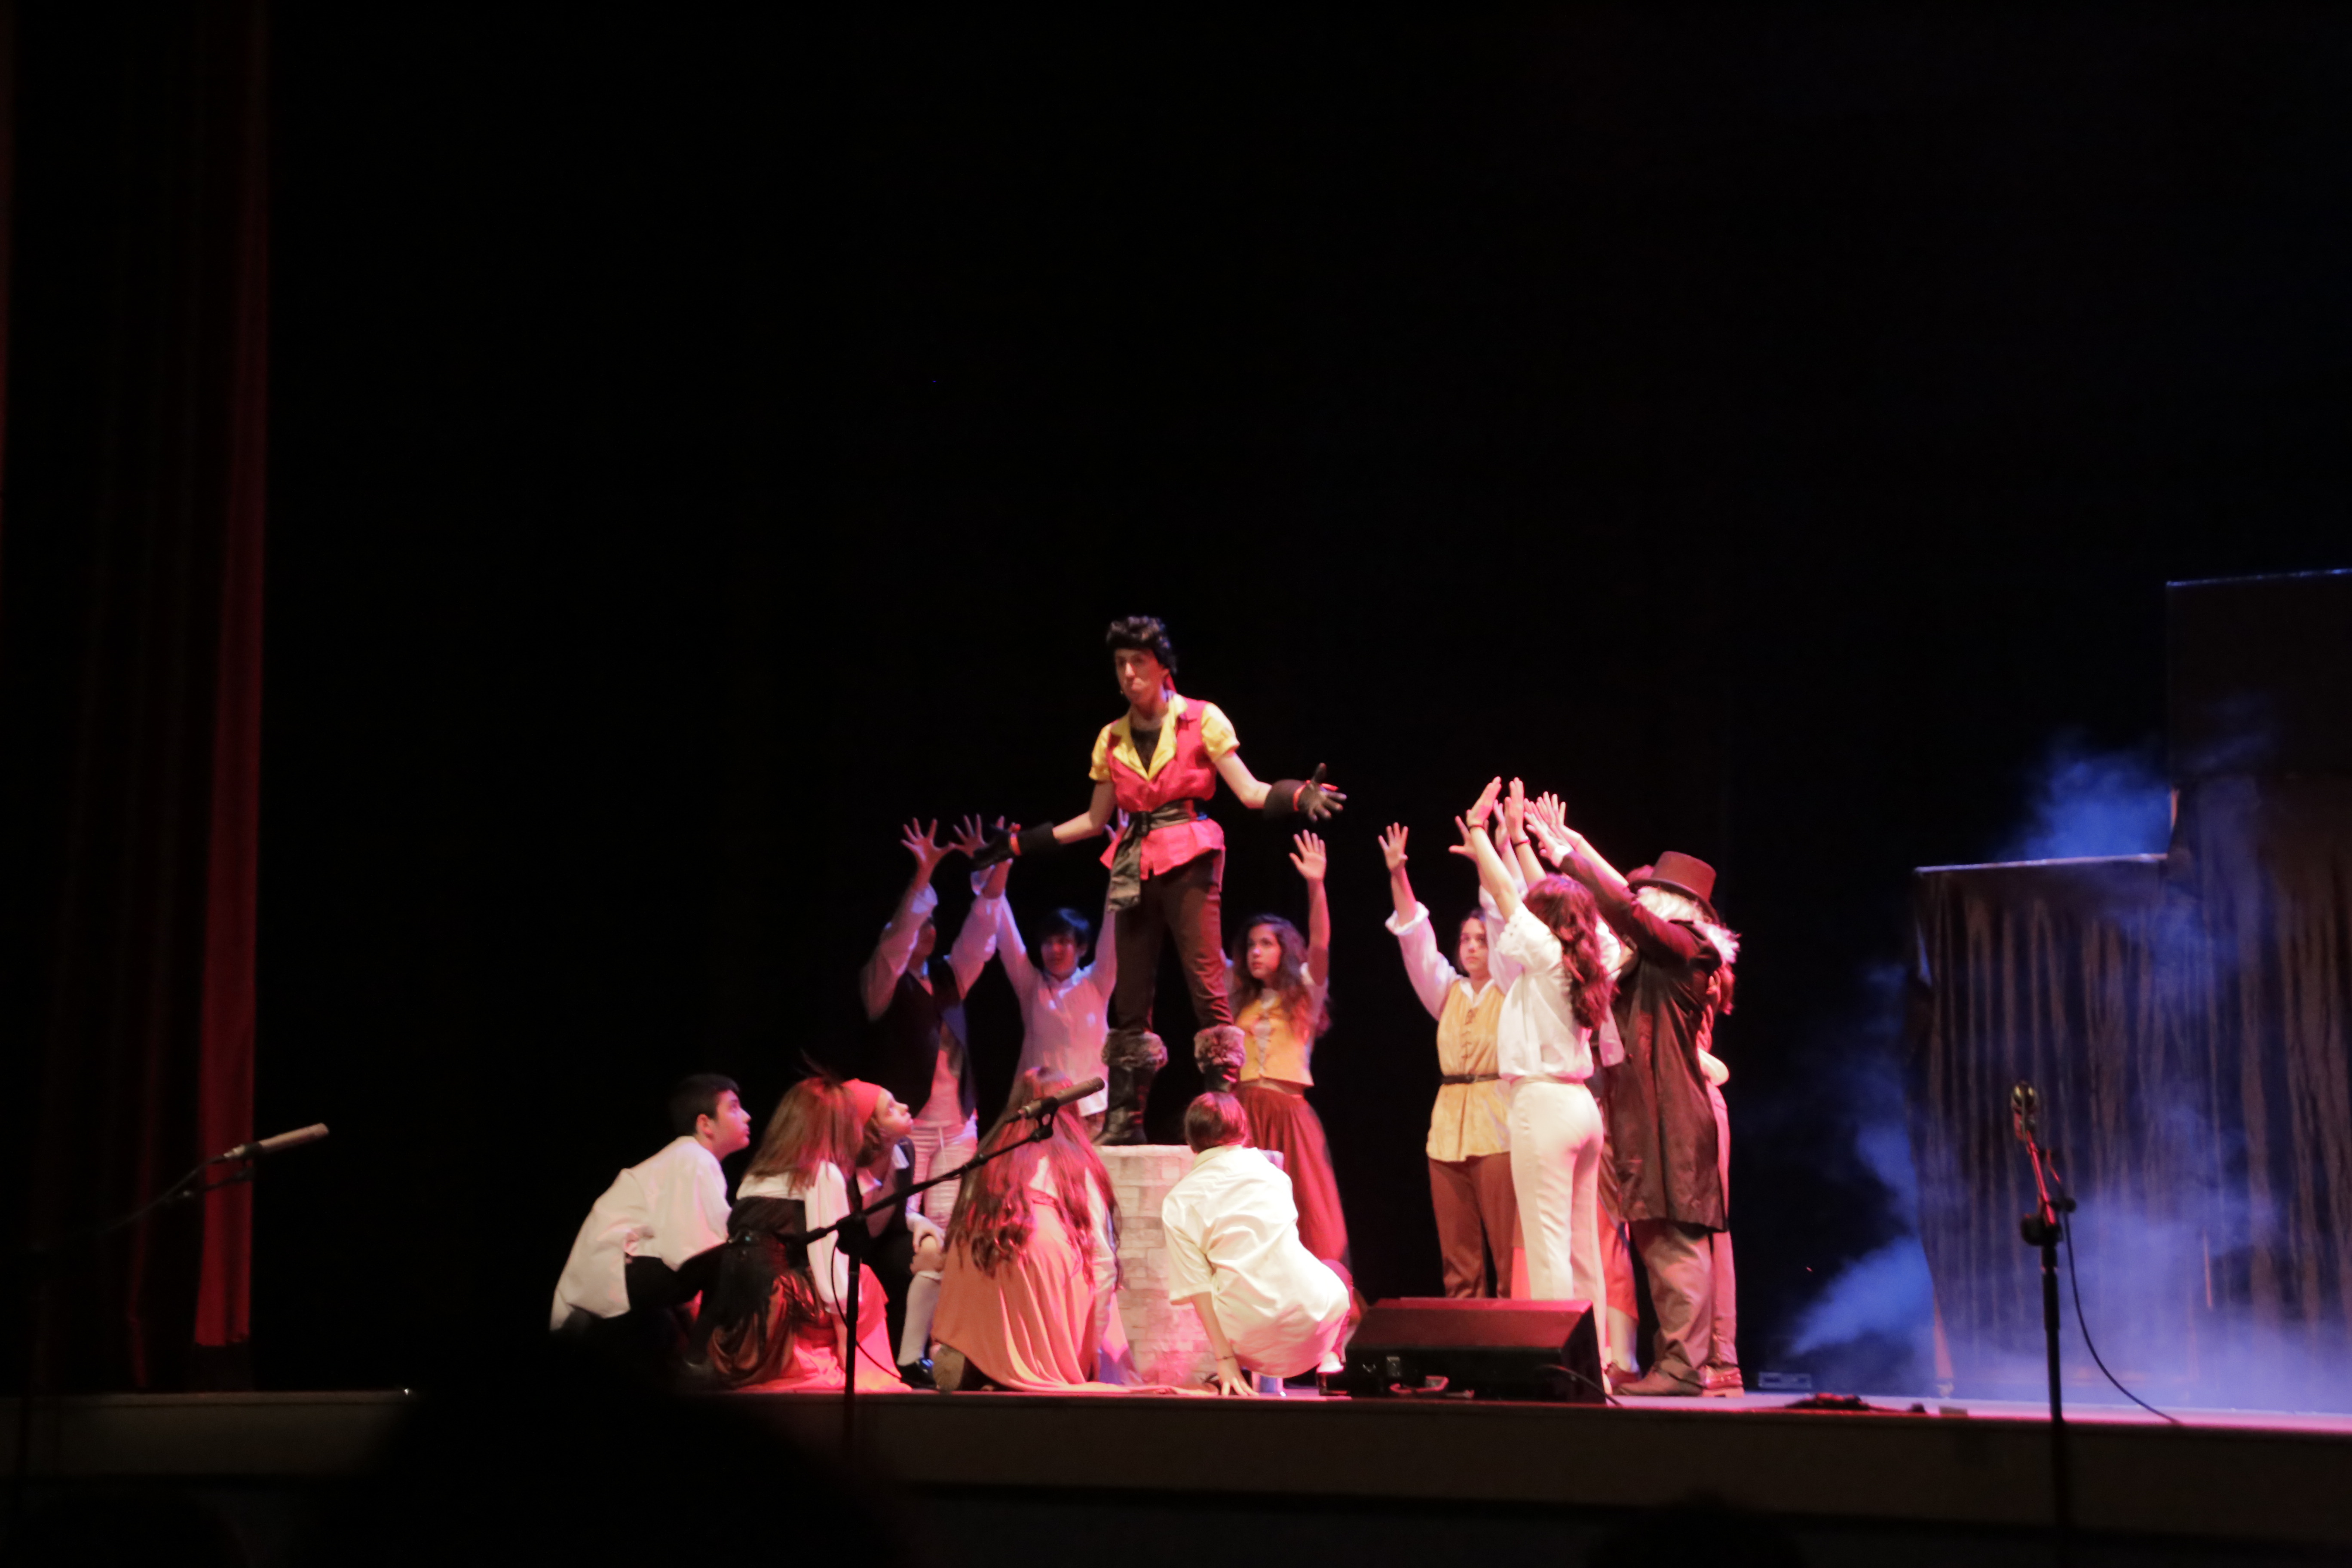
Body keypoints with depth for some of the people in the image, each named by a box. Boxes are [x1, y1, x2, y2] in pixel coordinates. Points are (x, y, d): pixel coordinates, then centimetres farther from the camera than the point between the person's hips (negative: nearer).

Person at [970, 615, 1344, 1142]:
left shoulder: (1202, 720, 1)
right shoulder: (1113, 739, 14)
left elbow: (1251, 792, -3)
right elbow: (1095, 821, 20)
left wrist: (1299, 796, -22)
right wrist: (1019, 843, 20)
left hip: (1189, 862, -5)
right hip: (1133, 867, 5)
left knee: (1206, 981, -13)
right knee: (1130, 994, 4)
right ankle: (1125, 1119, 8)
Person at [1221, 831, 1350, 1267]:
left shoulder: (1303, 995, 6)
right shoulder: (1241, 999, 17)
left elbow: (1320, 945, -9)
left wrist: (1316, 887, -23)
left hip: (1288, 1112, -4)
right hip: (1243, 1112, 4)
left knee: (1302, 1213, -5)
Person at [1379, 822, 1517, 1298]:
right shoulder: (1448, 992, 18)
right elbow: (1416, 941, 10)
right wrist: (1397, 875, -1)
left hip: (1499, 1129, -5)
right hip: (1449, 1128, 5)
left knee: (1508, 1250, -8)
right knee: (1458, 1257, 3)